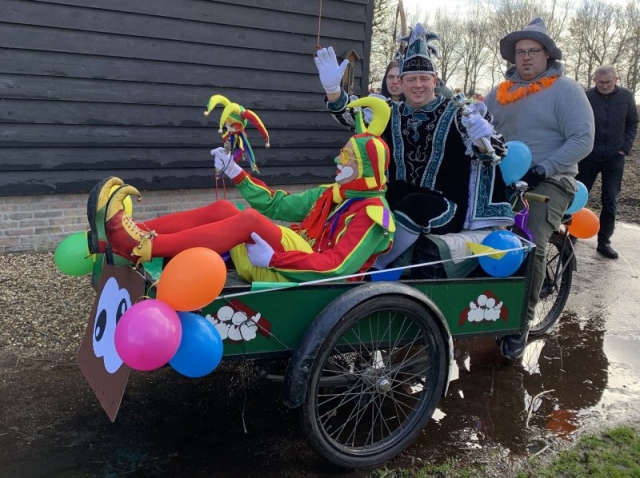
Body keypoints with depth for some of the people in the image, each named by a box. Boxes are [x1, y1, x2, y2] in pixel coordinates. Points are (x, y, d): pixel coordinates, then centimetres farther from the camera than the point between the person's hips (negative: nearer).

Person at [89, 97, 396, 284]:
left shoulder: (373, 214, -6)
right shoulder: (333, 195, 21)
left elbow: (340, 266, -20)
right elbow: (278, 205, 19)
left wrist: (275, 259, -27)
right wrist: (236, 174, 13)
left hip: (308, 279, -8)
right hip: (285, 263, 8)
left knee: (250, 219, -30)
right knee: (222, 209, -10)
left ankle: (142, 248, -37)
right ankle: (130, 233, -23)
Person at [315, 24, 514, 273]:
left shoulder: (456, 113, -1)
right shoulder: (391, 113, 11)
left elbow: (493, 152, -8)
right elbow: (349, 115, 1)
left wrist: (483, 137, -34)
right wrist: (332, 88, -20)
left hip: (446, 204, -3)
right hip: (399, 198, 4)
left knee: (413, 208, -35)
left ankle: (374, 266, -19)